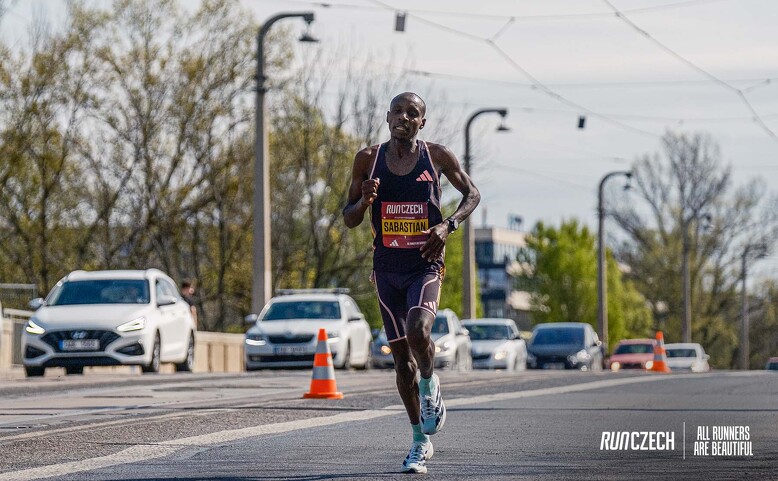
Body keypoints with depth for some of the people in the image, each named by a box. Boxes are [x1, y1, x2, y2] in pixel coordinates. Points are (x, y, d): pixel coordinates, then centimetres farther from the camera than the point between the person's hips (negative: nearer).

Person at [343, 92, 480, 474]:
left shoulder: (437, 156, -2)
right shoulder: (368, 159, 1)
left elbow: (471, 193, 11)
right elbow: (349, 220, 6)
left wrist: (449, 225, -7)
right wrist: (364, 202, -17)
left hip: (425, 266, -2)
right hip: (386, 269, 2)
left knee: (418, 332, -28)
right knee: (400, 352, 5)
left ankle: (430, 386, 5)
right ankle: (420, 442, 16)